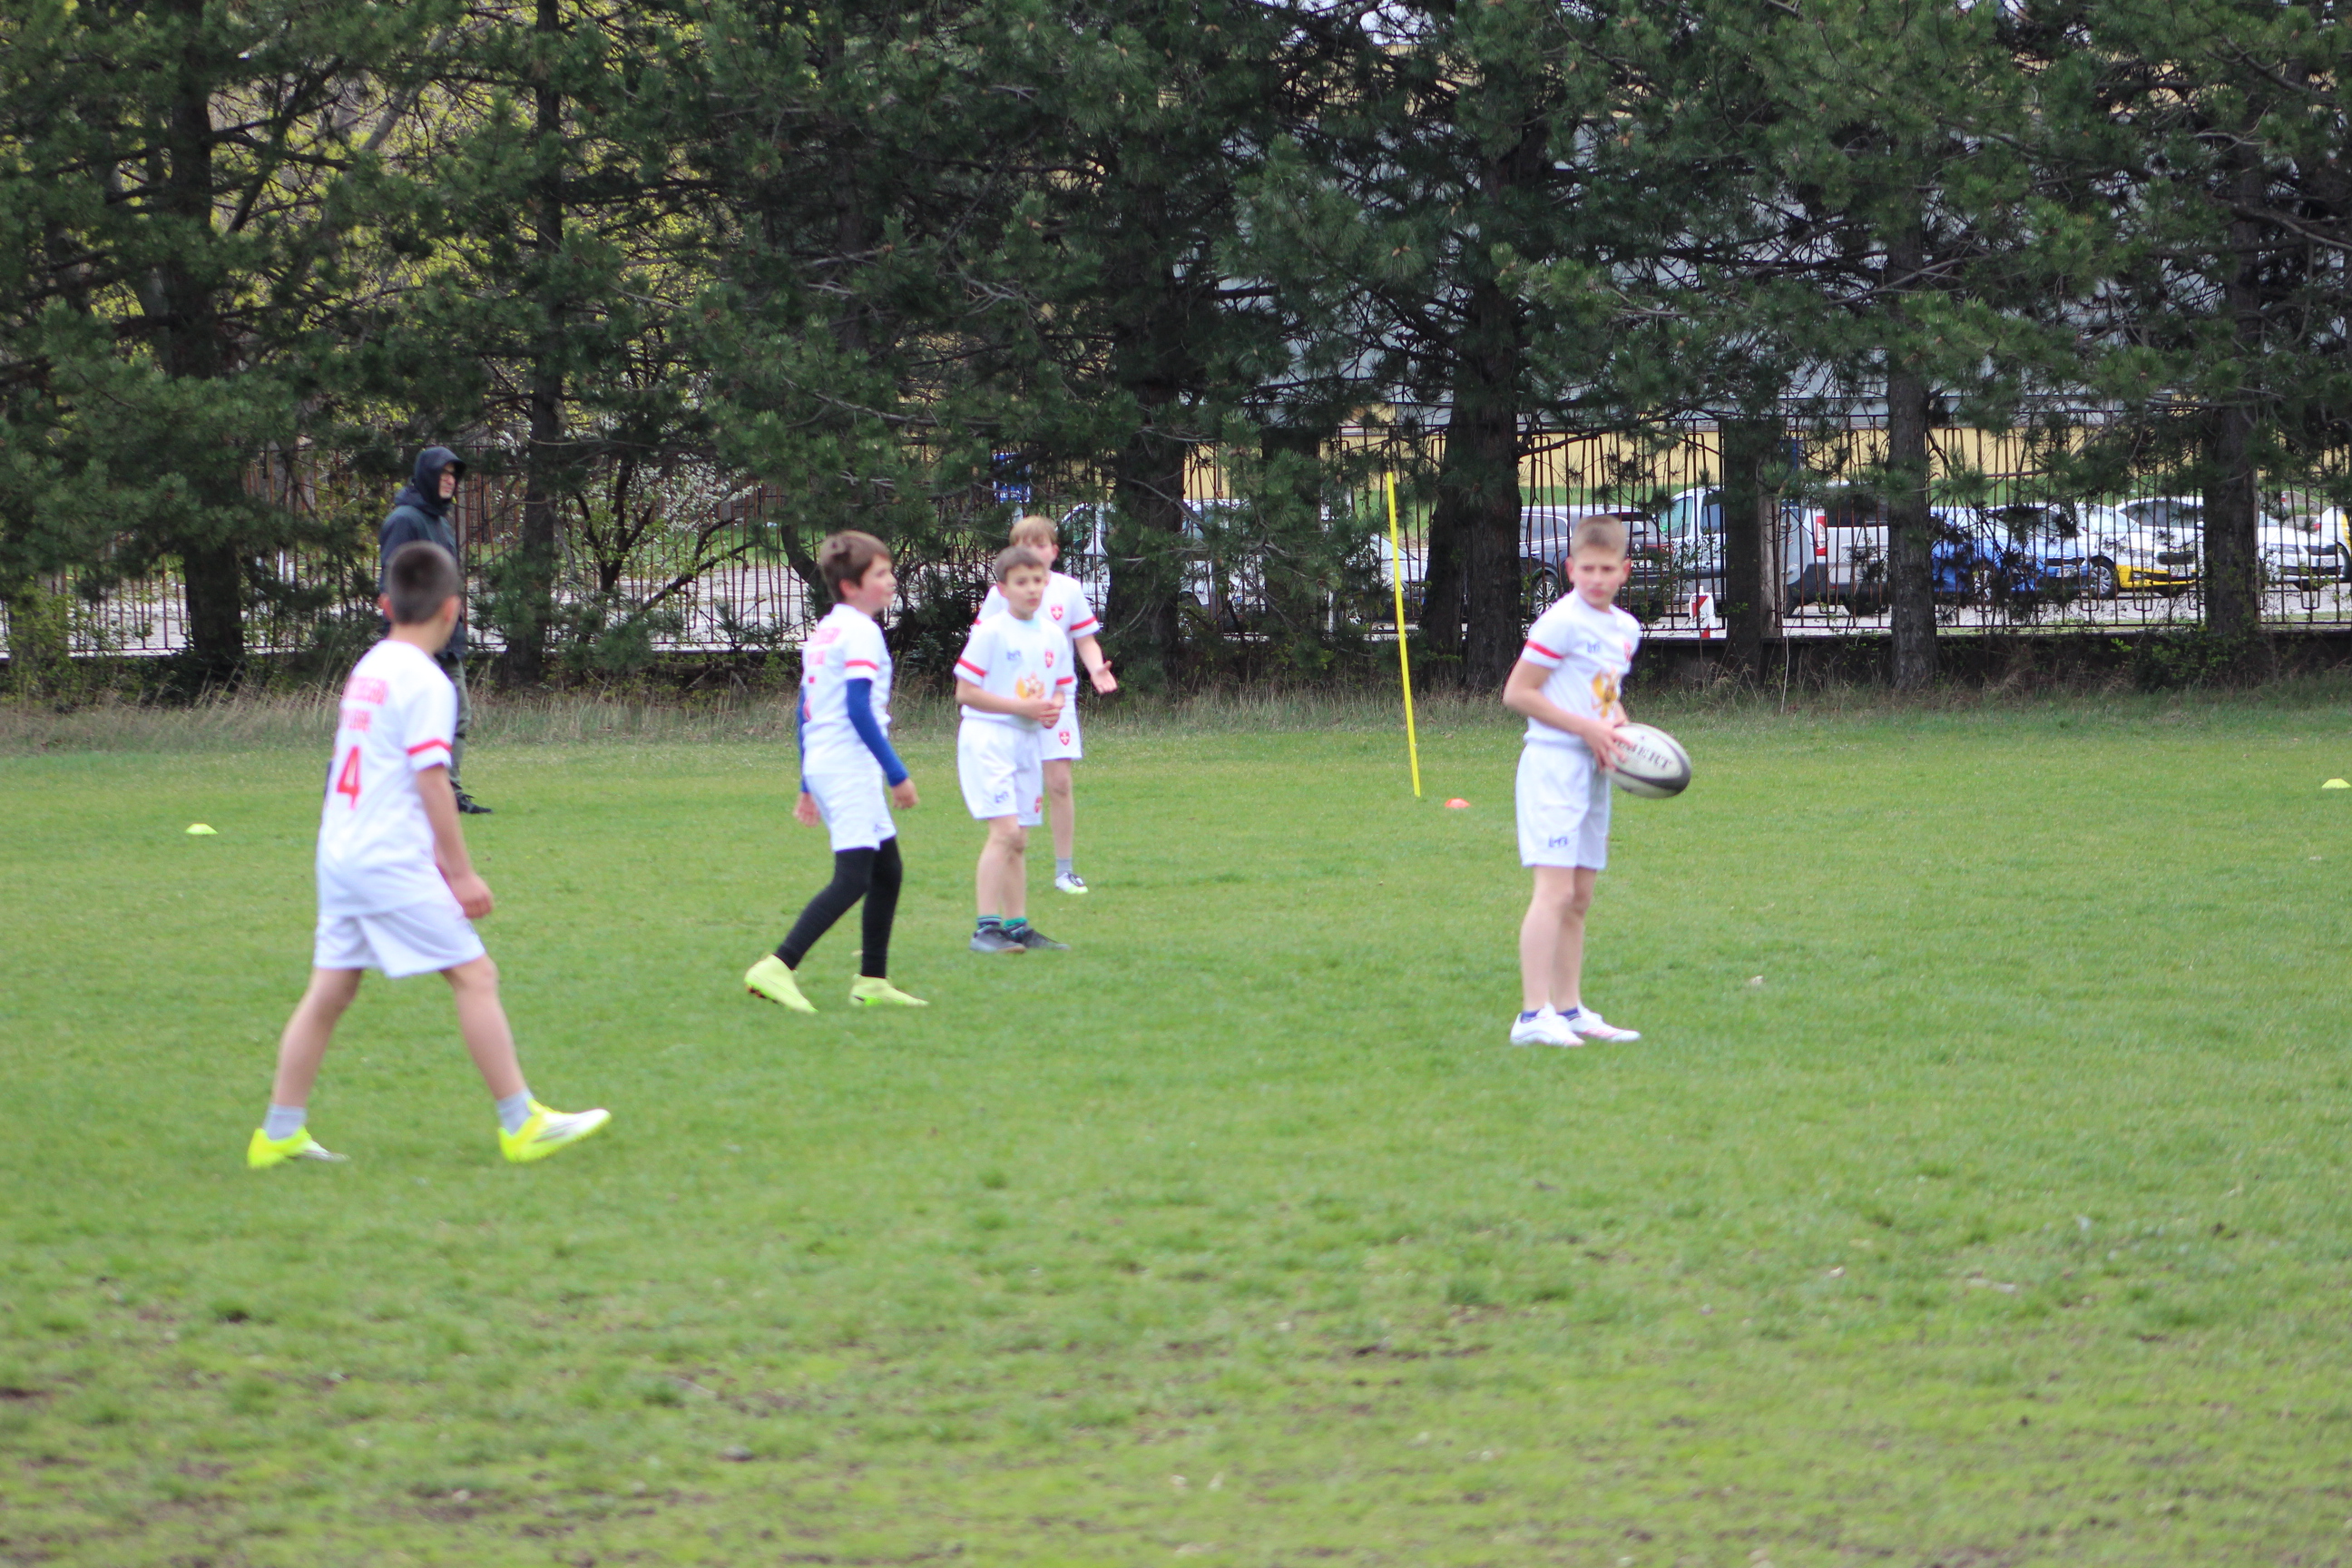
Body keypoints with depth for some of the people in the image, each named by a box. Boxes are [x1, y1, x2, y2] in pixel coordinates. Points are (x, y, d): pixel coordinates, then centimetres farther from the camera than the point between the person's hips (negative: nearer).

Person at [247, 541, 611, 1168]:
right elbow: (431, 781, -15)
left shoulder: (367, 669, 14)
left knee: (330, 989, 10)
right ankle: (521, 1123, -2)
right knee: (475, 975, -2)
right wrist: (462, 874, -11)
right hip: (393, 859, -8)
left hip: (340, 852, 8)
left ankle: (280, 1133, 9)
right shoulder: (425, 683, -11)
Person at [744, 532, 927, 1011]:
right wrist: (897, 773, -15)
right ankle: (778, 968, -24)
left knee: (888, 871, 16)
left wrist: (809, 786, 24)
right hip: (851, 767, -10)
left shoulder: (822, 632, 17)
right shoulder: (860, 632, -11)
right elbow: (859, 710, -18)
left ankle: (872, 980, 18)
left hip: (822, 765, 10)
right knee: (853, 877, -15)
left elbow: (805, 711, 20)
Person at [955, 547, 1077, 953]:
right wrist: (1021, 707, -17)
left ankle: (1017, 927, 16)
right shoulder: (990, 632, -10)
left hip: (1029, 741, 7)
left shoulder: (1053, 636, 10)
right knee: (1004, 831, -18)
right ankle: (986, 928, -18)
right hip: (988, 738, -7)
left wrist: (1053, 707, -5)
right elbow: (965, 691, -12)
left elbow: (1060, 688, 19)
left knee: (1018, 841, 10)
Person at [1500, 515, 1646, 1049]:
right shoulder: (1561, 622, -12)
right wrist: (1587, 727, -16)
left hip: (1594, 767, 9)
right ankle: (1534, 1014, -20)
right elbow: (1517, 693, -14)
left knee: (1579, 896, 11)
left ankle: (1569, 1010, 18)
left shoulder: (1625, 628, 13)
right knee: (1555, 888, -16)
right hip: (1554, 762, -9)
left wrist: (1618, 725, 4)